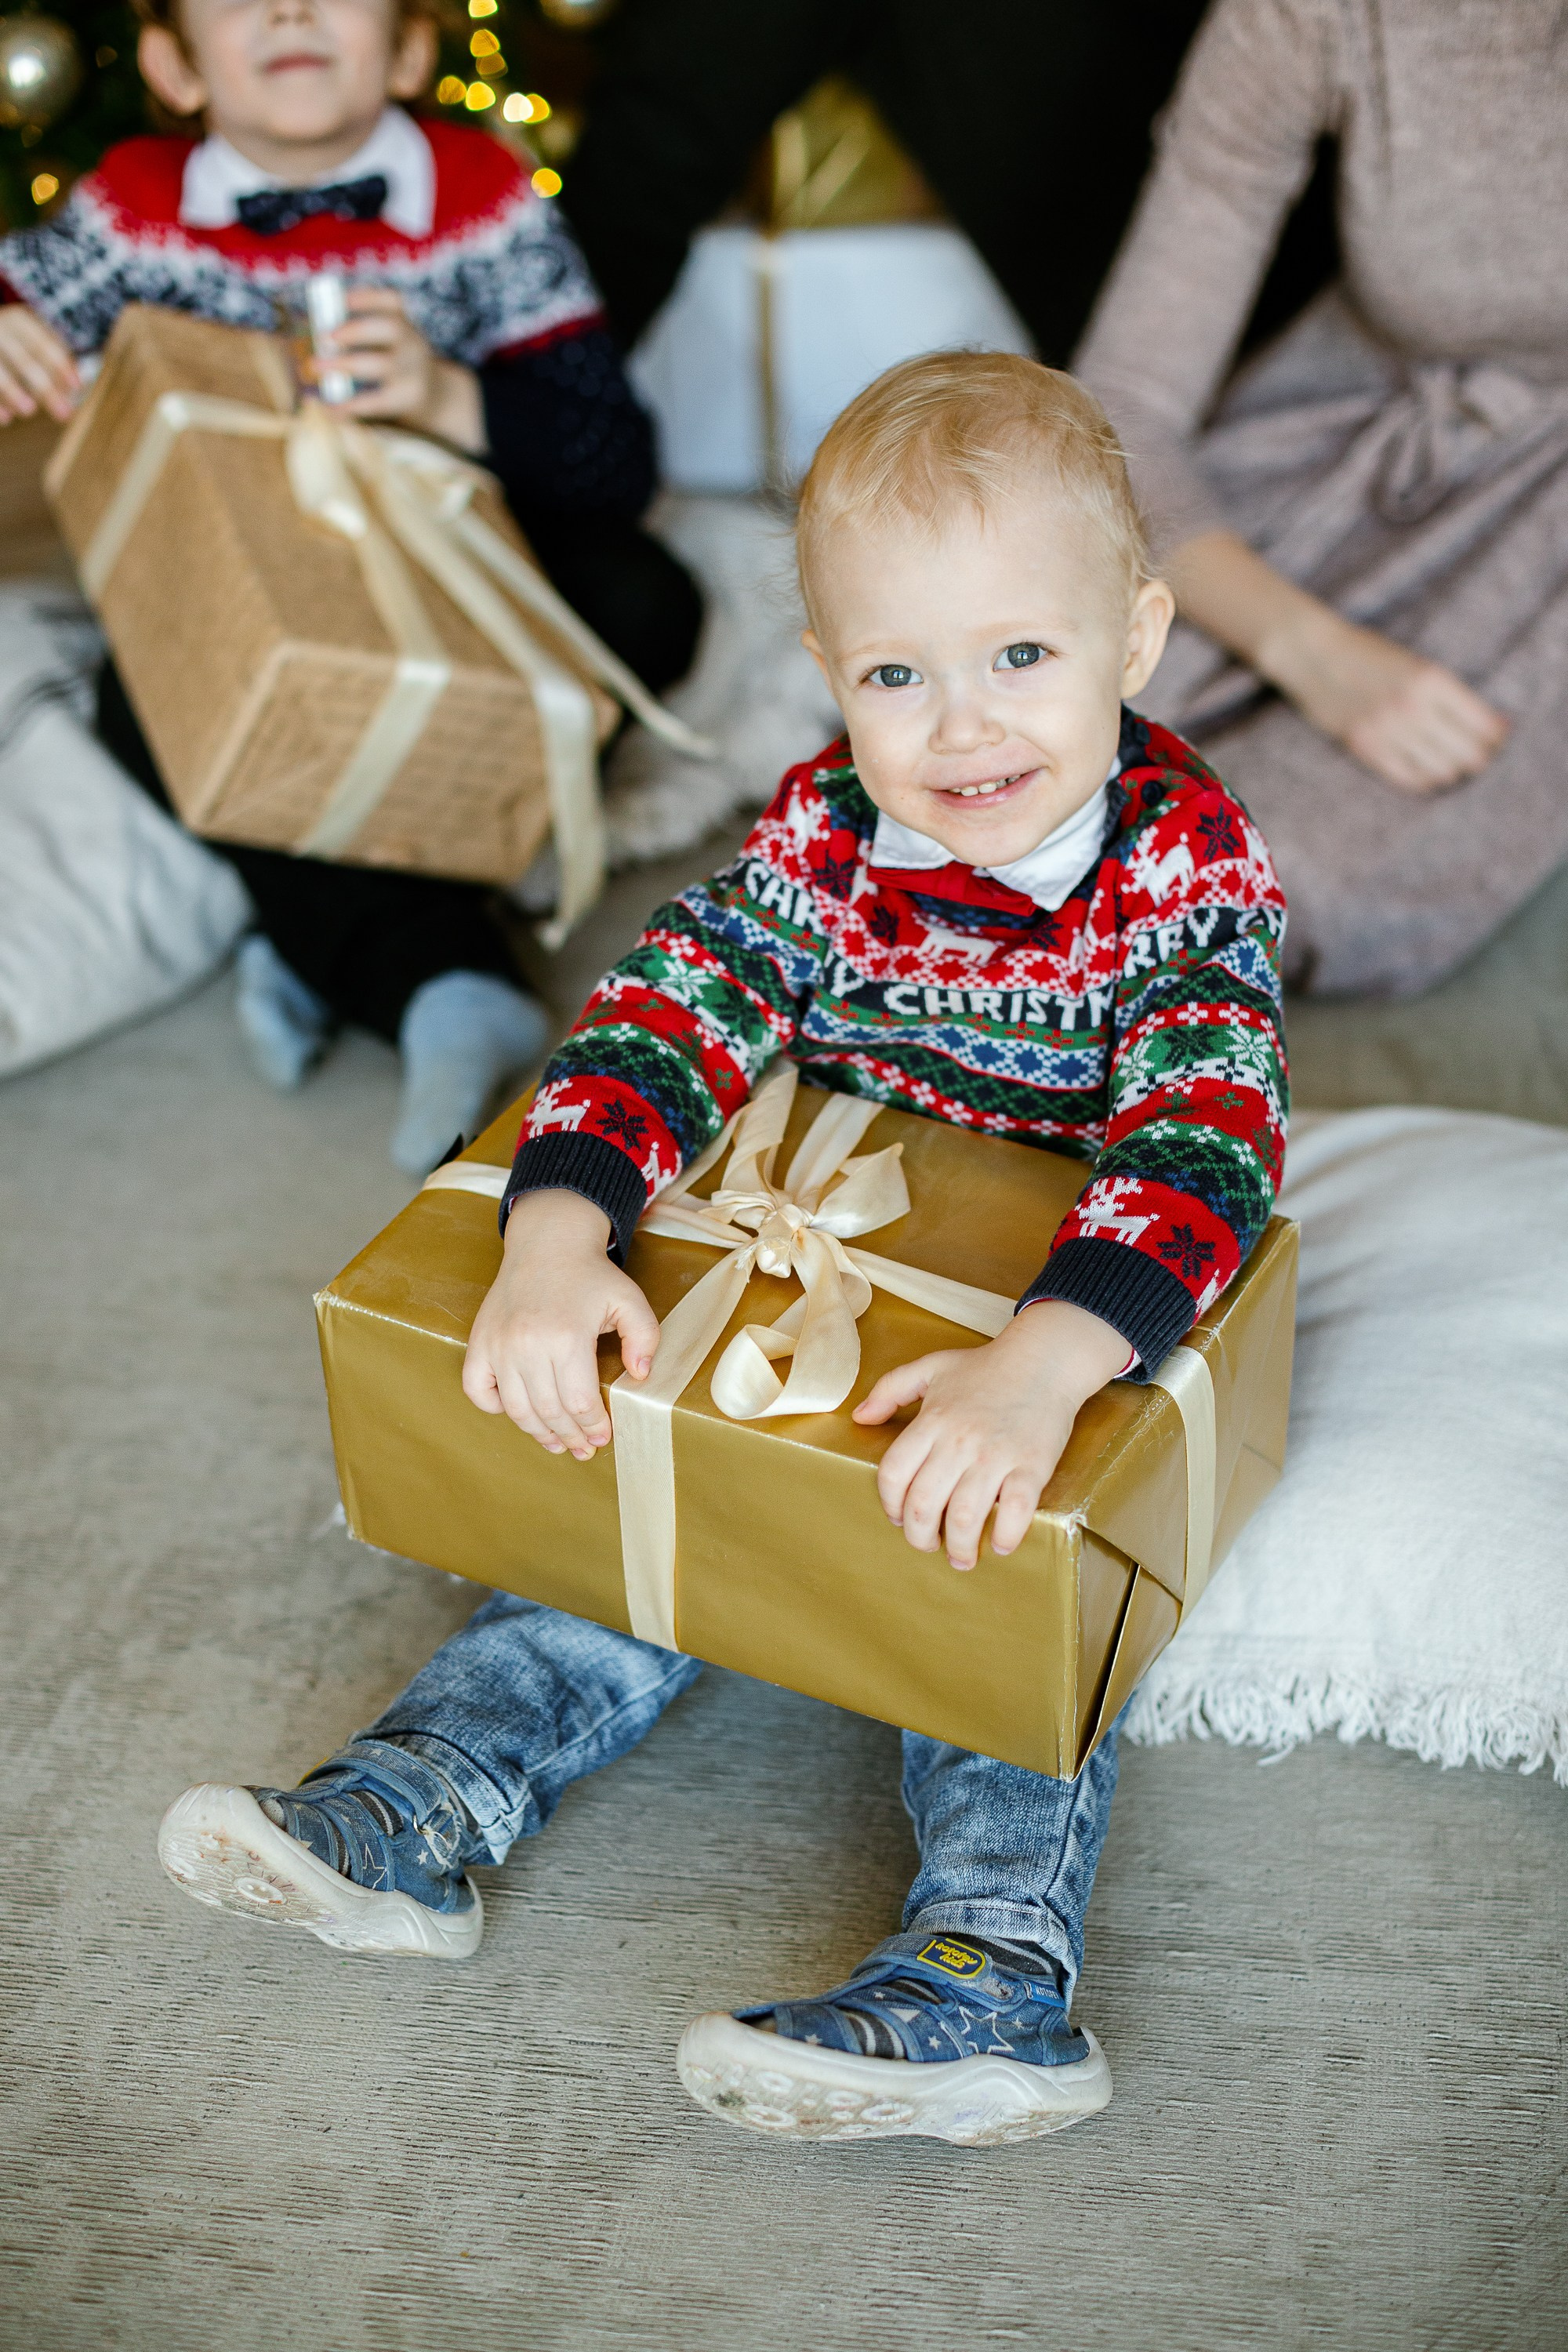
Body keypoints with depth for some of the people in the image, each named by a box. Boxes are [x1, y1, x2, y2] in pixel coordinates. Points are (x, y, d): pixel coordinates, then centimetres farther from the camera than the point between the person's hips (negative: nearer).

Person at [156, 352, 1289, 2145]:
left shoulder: (1185, 870, -22)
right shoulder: (817, 838, -9)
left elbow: (1203, 1147, -35)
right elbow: (662, 1014, -16)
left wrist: (1038, 1372, -53)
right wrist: (554, 1243, -36)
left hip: (1085, 1327, -4)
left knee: (994, 1576, -24)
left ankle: (986, 1980, -30)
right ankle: (415, 1810, -8)